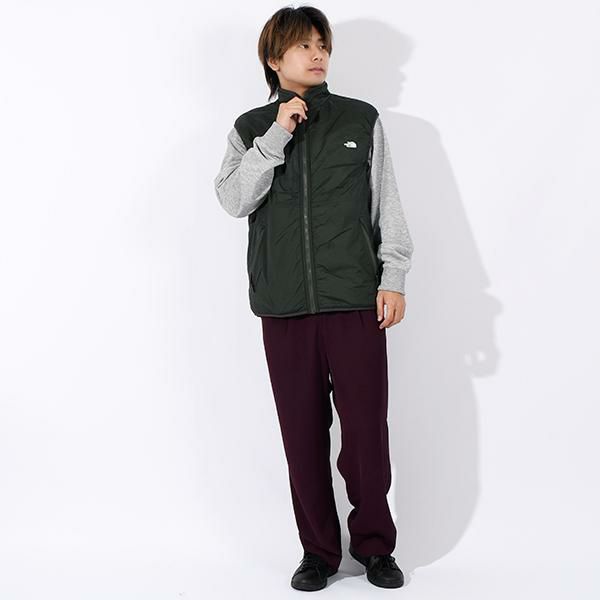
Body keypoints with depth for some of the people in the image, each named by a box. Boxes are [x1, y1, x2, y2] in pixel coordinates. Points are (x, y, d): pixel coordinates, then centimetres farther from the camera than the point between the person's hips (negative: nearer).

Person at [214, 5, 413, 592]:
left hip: (355, 300, -1)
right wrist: (276, 137, -12)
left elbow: (387, 202, 8)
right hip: (284, 306, 1)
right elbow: (234, 200, -5)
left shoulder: (361, 119, 8)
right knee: (303, 433, 6)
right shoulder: (251, 128, 10)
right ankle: (318, 550, 20)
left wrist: (394, 278, 2)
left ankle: (374, 546, 19)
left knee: (367, 428, 0)